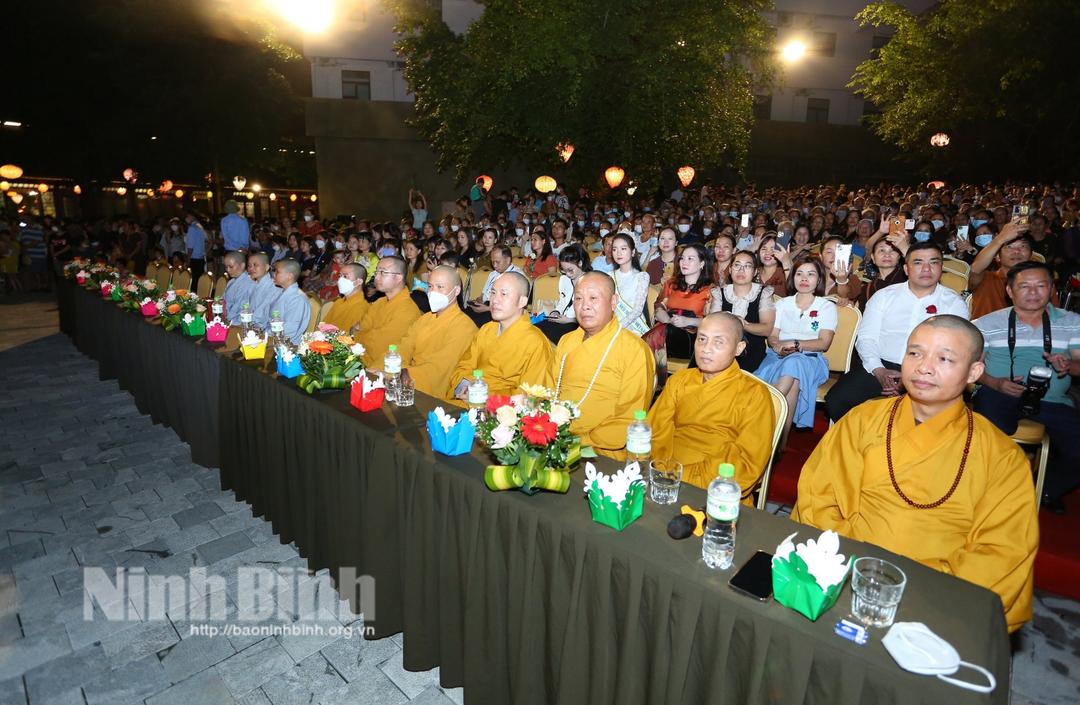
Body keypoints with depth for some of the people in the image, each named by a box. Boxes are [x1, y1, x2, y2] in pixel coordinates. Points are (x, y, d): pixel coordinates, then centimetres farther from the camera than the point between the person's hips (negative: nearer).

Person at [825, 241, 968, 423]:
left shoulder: (955, 303, 9)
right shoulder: (884, 296, 13)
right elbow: (866, 337, 6)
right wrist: (879, 370, -11)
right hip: (880, 366, 1)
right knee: (836, 401, -21)